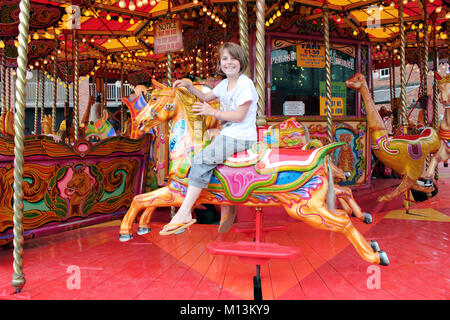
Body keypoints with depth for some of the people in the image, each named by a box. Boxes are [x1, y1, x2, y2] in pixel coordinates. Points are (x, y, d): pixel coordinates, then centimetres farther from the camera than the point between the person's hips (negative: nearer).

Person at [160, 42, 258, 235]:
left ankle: (184, 213, -17)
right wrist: (189, 86, 12)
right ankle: (226, 208, 15)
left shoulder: (245, 84, -10)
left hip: (240, 138, -10)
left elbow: (239, 116, -17)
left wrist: (212, 112, -12)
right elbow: (206, 97, 27)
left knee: (201, 159, -18)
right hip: (227, 135, 10)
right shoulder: (224, 83, 17)